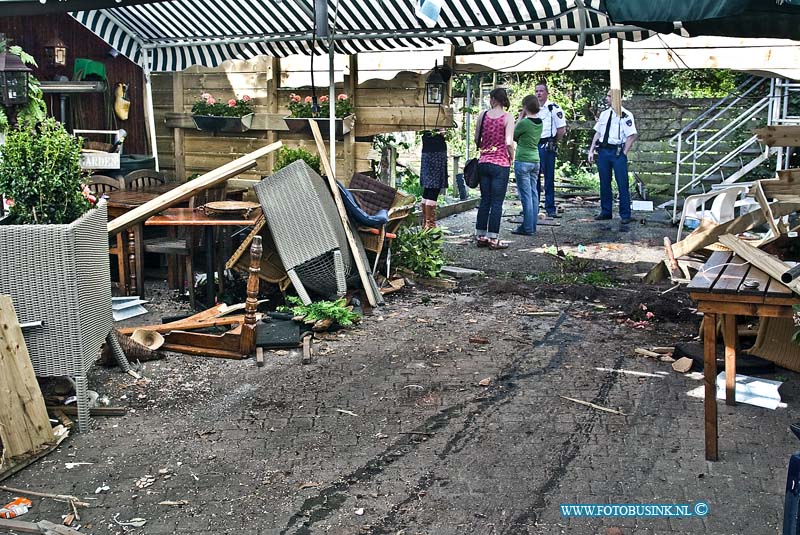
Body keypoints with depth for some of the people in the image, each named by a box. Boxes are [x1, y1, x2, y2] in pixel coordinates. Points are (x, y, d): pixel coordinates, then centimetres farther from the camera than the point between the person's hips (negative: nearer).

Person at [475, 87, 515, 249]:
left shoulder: (483, 115, 2)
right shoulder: (508, 117, -8)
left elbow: (477, 139, 6)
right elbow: (509, 142, -15)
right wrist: (511, 157, 1)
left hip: (484, 162, 4)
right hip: (500, 164, -4)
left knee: (484, 200, 12)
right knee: (497, 203, 1)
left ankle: (481, 236, 16)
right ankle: (493, 239, 3)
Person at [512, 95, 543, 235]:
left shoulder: (524, 122, -15)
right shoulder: (540, 123, 7)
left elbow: (513, 136, -1)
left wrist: (520, 118, 2)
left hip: (523, 161, -8)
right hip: (535, 160, 8)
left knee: (526, 195, -5)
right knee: (533, 193, 10)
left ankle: (527, 228, -2)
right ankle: (532, 226, 15)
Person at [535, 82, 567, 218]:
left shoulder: (554, 108, -6)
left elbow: (562, 129, -6)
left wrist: (553, 142, 1)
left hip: (546, 146, -6)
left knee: (549, 177, -2)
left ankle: (550, 208, 3)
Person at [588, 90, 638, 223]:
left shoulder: (625, 115, -8)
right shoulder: (604, 114, 11)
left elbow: (632, 135, -10)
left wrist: (623, 153, -12)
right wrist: (591, 151, 9)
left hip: (617, 152, -6)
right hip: (603, 151, 6)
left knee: (622, 184, -2)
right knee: (604, 183, 12)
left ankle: (625, 215, 6)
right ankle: (606, 212, 24)